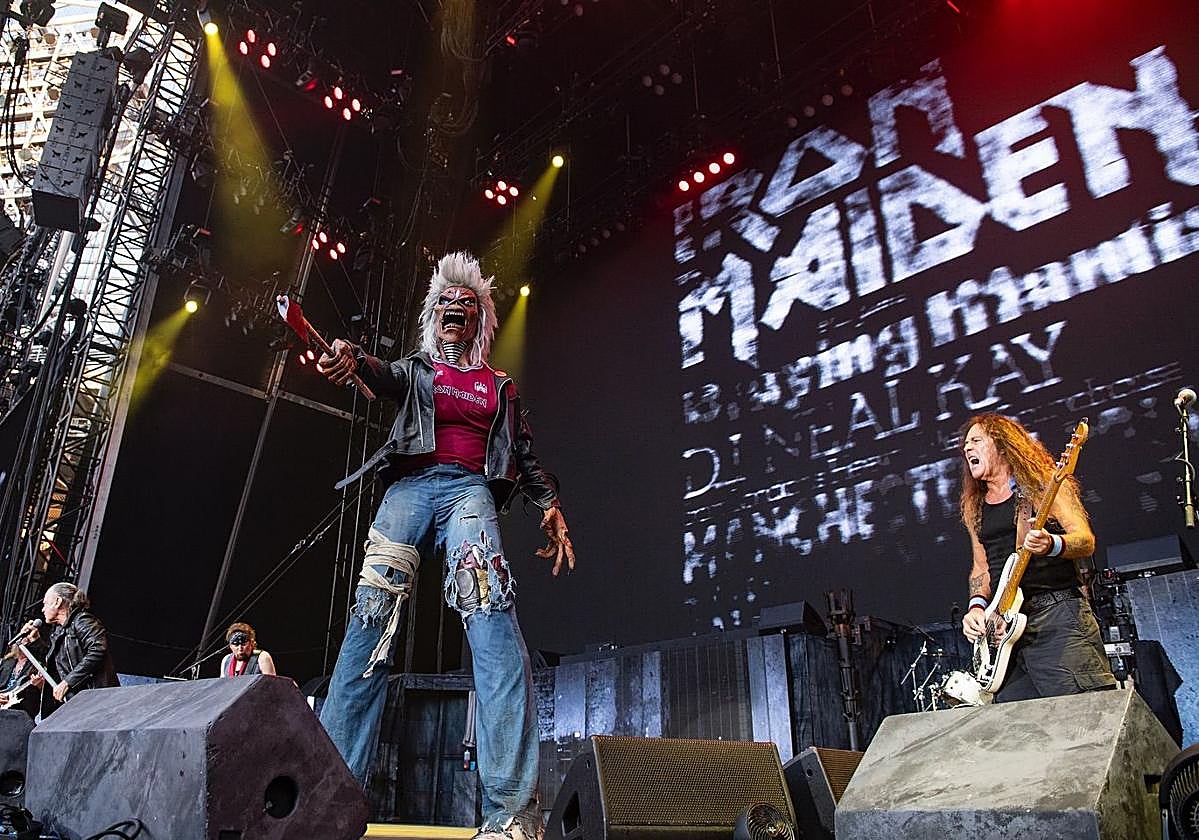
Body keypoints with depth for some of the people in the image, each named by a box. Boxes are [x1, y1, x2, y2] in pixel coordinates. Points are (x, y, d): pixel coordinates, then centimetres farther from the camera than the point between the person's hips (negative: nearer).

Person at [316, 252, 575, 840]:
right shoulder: (418, 368, 24)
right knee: (371, 617, -17)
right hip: (411, 485, 1)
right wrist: (353, 360, -25)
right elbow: (387, 377, 0)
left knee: (491, 609, -26)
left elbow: (525, 456, 25)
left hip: (470, 488, -1)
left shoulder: (501, 386, 27)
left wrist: (550, 506, 7)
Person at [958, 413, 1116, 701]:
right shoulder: (974, 509, 19)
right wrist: (977, 606, 4)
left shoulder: (1042, 483, 3)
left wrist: (1051, 545, -25)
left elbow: (1086, 541, -4)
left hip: (1057, 612, -5)